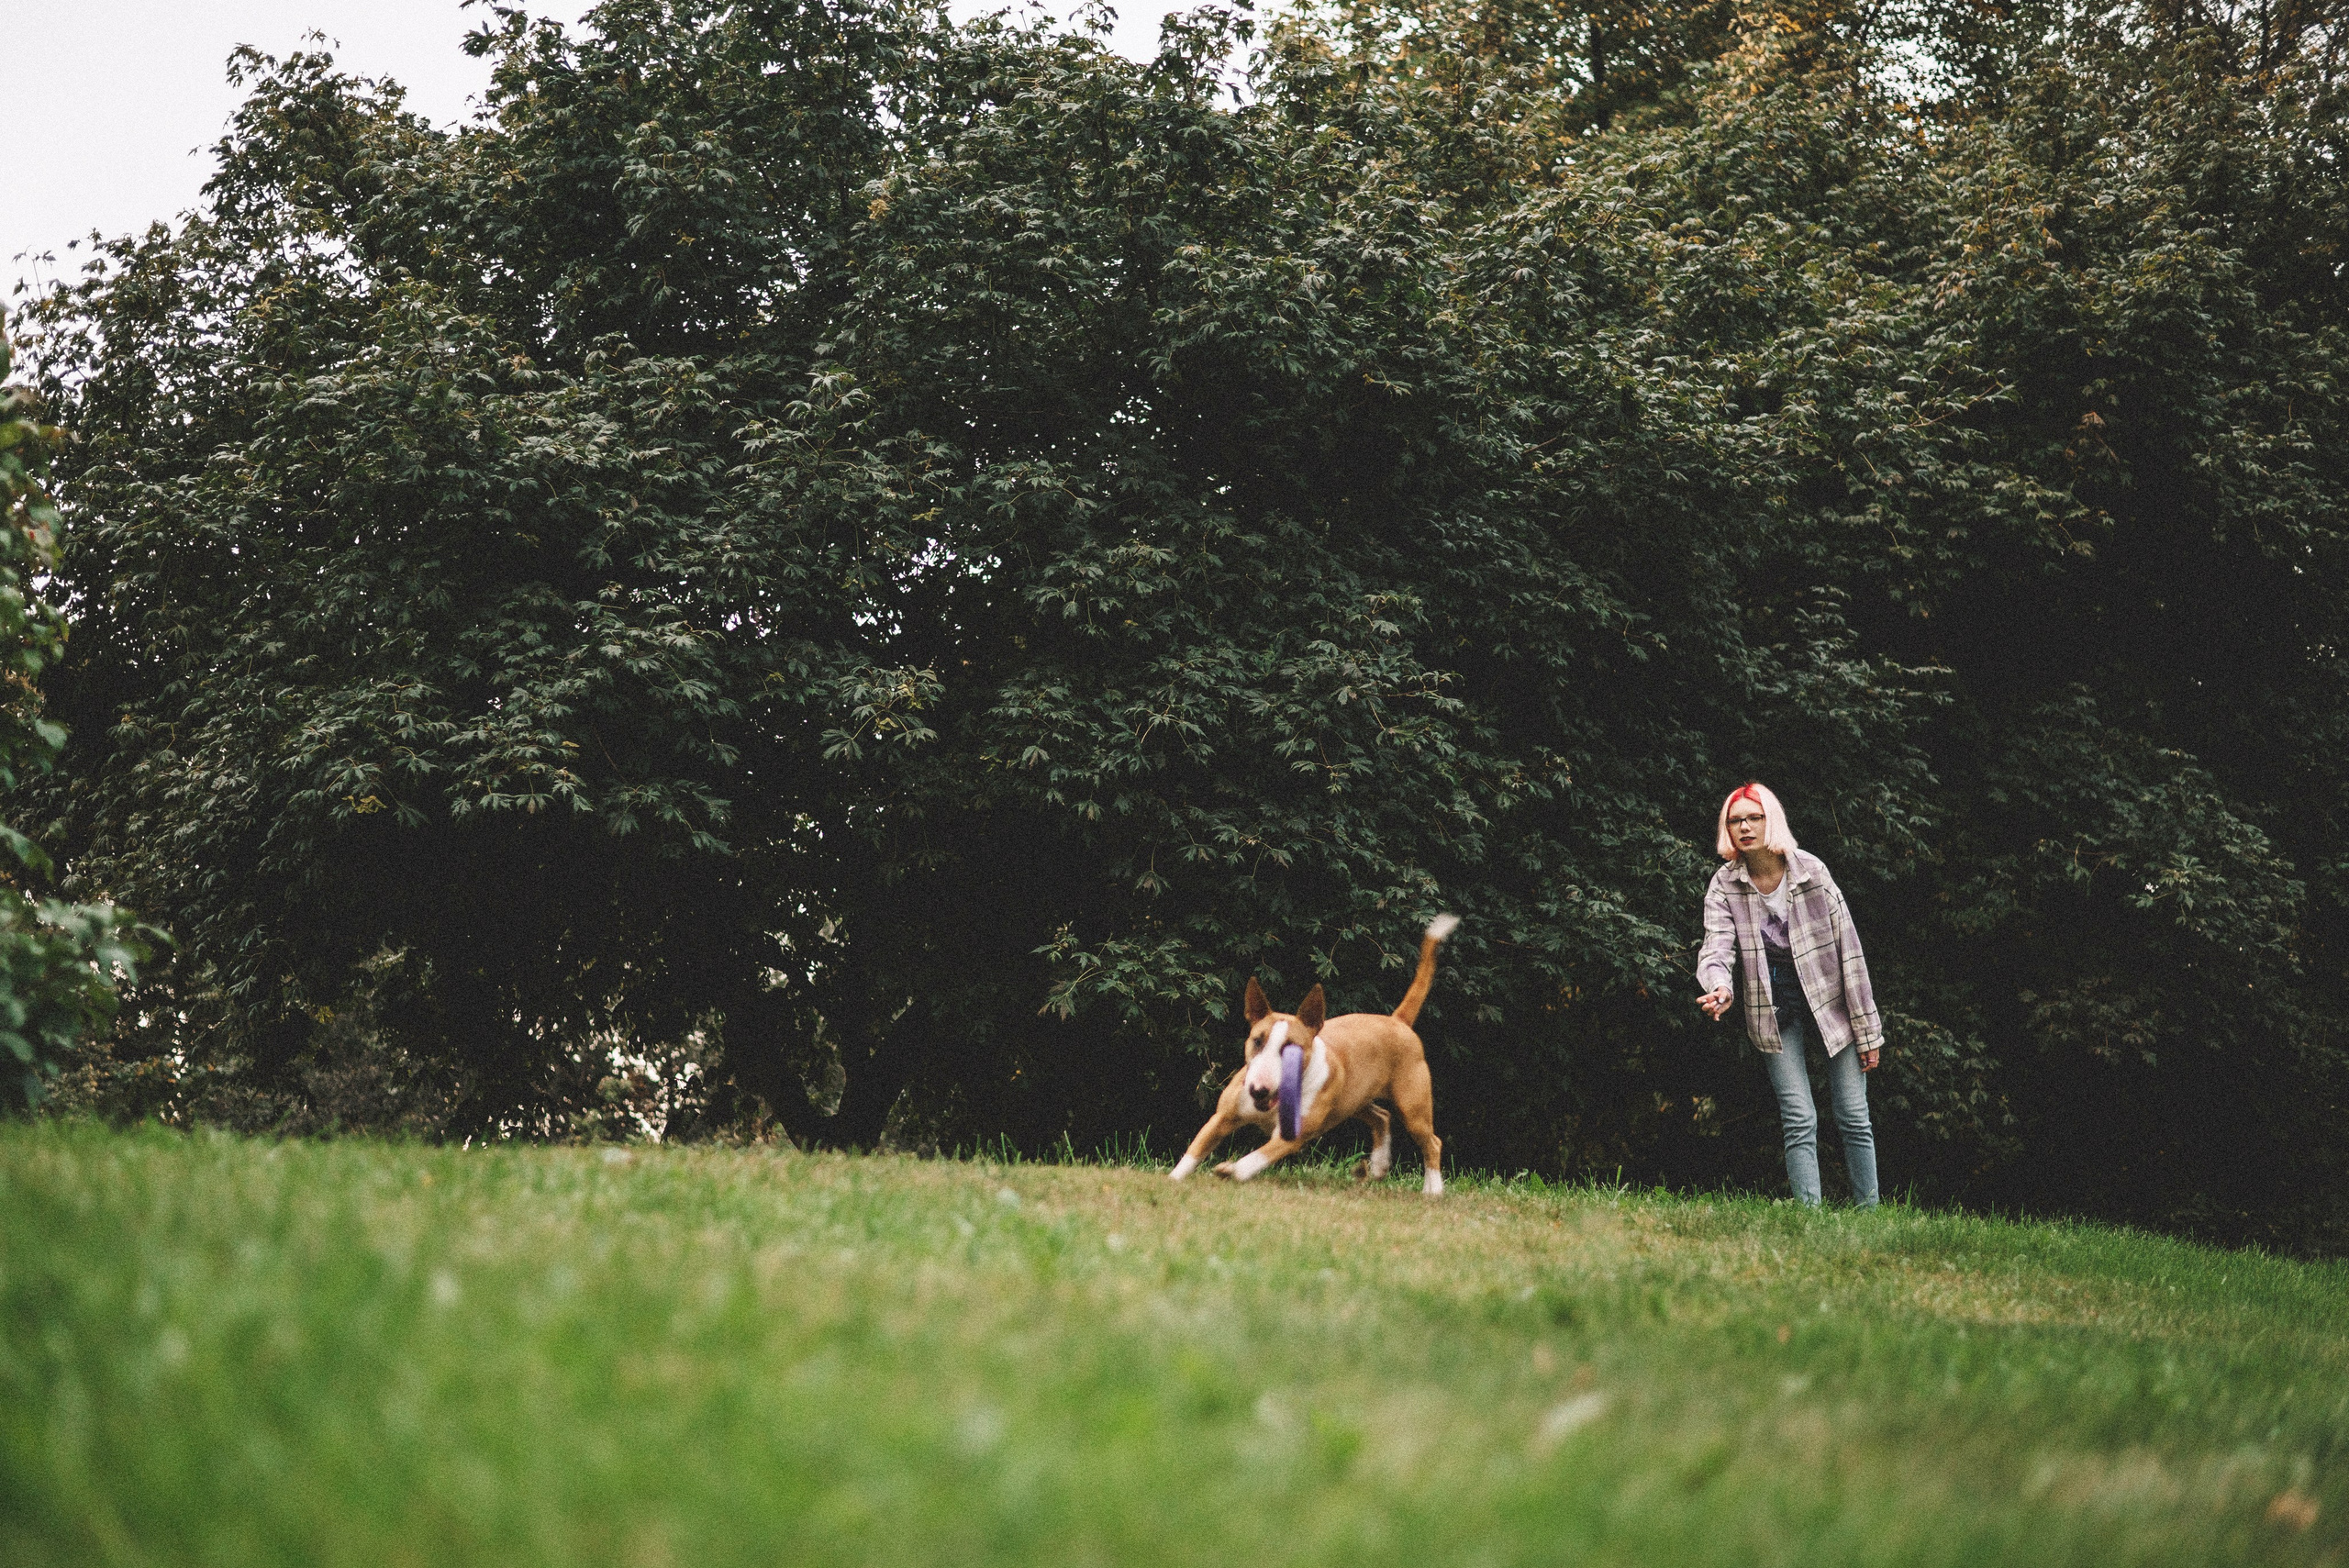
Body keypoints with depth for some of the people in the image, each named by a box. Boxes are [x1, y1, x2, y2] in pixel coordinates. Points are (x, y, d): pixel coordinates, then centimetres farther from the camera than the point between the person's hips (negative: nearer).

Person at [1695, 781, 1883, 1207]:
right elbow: (1717, 946, -18)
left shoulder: (1811, 871, -10)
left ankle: (1870, 1214, 11)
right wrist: (1720, 988, -43)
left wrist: (1867, 1030, -5)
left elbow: (1849, 950, -6)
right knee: (1799, 1120, -5)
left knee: (1853, 1118, 1)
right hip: (1775, 1009, 1)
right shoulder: (1723, 887, -6)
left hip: (1830, 1000, 0)